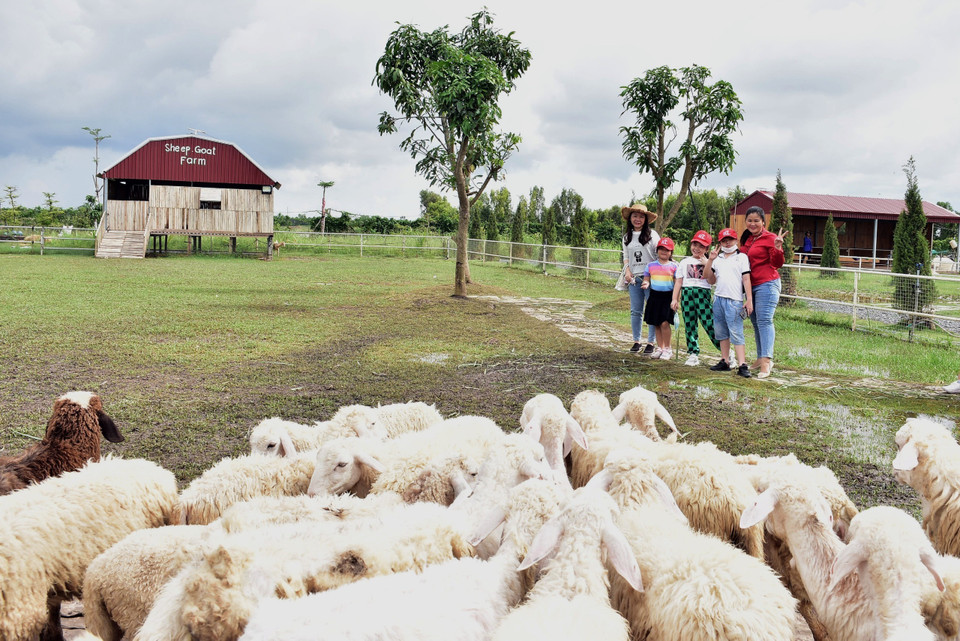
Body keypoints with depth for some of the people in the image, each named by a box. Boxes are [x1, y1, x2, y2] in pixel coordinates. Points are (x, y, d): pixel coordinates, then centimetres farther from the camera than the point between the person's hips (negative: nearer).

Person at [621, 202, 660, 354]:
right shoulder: (627, 237, 14)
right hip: (634, 278, 4)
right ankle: (636, 342, 13)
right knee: (635, 311, 5)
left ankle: (651, 343, 2)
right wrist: (627, 271, 2)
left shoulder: (652, 234, 0)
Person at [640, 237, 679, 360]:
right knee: (656, 324, 7)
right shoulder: (651, 265, 8)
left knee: (664, 323, -12)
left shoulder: (674, 266, 1)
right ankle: (660, 348, 20)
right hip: (655, 295, 4)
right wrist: (646, 284, -9)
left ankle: (667, 349, 3)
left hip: (668, 296, -4)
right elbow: (646, 279, 16)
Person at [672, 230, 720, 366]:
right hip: (687, 293, 4)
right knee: (689, 324, 3)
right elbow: (679, 281, 16)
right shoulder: (685, 262, 18)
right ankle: (693, 354, 9)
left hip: (703, 292, -4)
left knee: (709, 323, -11)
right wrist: (675, 299, 9)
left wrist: (707, 263, -9)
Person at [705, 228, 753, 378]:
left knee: (736, 333, -11)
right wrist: (710, 260, 7)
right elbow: (710, 280, 15)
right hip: (718, 298, 5)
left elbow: (746, 279, -2)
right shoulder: (717, 259, 16)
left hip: (734, 300, -5)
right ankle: (725, 362, 17)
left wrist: (749, 300, -9)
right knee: (721, 332, 9)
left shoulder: (742, 257, 4)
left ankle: (742, 365, -14)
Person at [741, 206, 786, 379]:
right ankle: (761, 358, 18)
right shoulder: (746, 239, 15)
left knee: (764, 320, -15)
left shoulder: (769, 238, -7)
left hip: (767, 284, -8)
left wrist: (777, 248, -28)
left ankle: (766, 361, -20)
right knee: (755, 322, 10)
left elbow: (777, 264, -13)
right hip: (751, 285, 8)